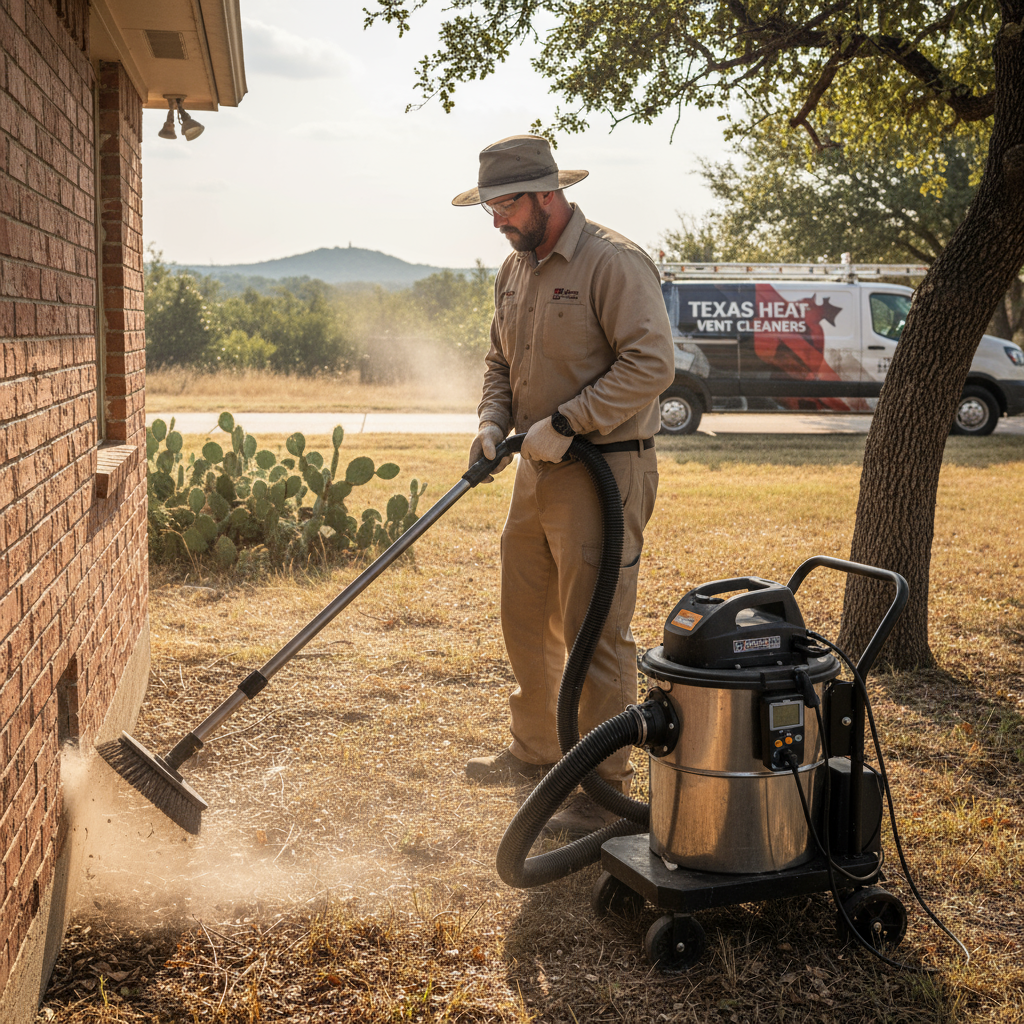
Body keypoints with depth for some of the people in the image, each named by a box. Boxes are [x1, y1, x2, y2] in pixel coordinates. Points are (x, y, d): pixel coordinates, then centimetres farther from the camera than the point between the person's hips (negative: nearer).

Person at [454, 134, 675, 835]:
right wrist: (494, 423, 2)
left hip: (602, 473, -9)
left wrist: (566, 422, -22)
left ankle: (605, 788, 8)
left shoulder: (614, 263, -14)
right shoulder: (515, 270, 13)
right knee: (526, 621, 18)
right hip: (537, 471, 9)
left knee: (596, 634, -4)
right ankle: (537, 752, 36)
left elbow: (652, 363, -22)